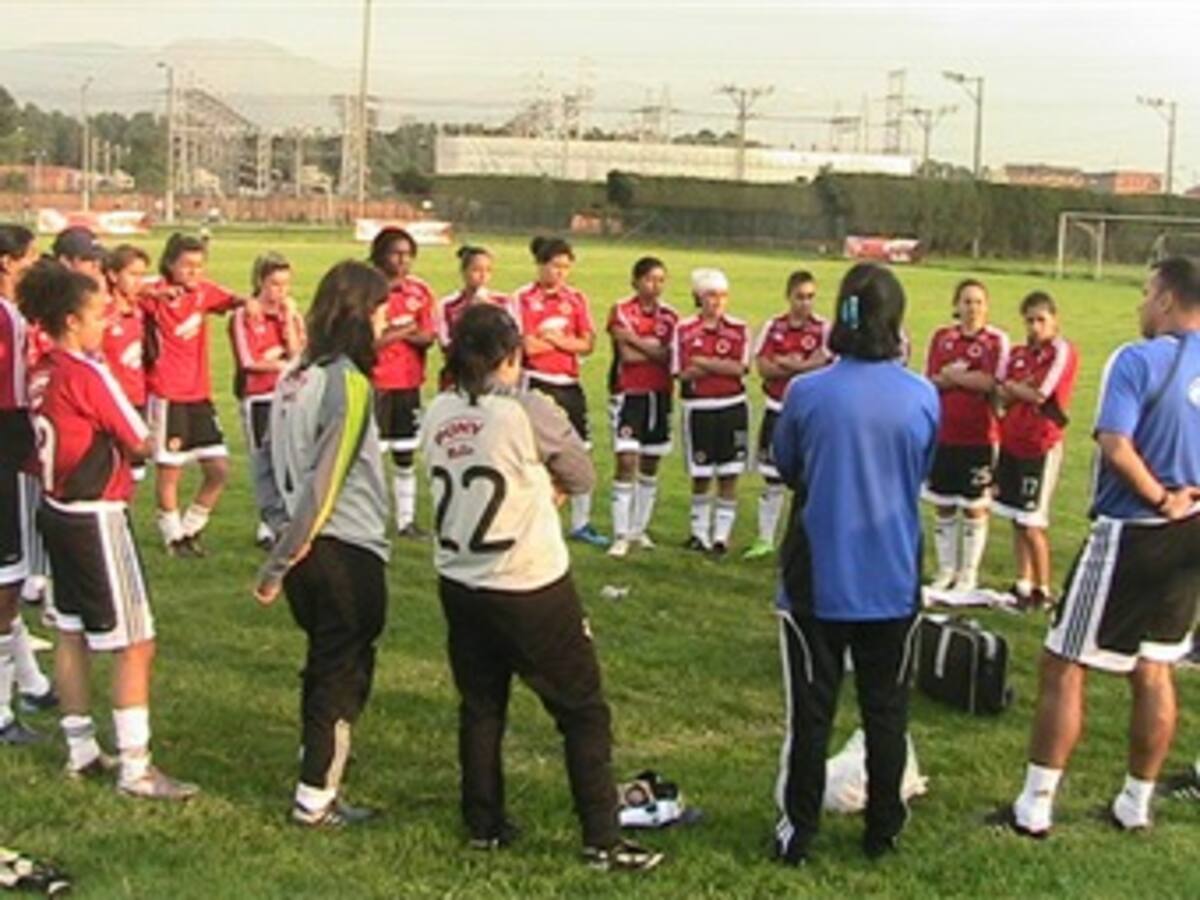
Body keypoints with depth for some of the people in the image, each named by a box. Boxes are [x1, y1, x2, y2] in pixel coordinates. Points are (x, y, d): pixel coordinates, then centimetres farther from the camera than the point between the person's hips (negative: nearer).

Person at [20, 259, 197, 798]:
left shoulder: (41, 374, 6)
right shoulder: (87, 374, -18)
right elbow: (141, 443, -12)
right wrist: (163, 441, 6)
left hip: (57, 511, 9)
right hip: (96, 517, -9)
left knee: (71, 633, 16)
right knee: (135, 644, -3)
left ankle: (81, 752, 27)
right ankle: (135, 769, 0)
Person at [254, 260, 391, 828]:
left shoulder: (295, 378, 7)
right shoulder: (349, 384, -18)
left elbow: (267, 465, 11)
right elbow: (326, 483, -19)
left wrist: (283, 526, 13)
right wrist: (280, 564, -13)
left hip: (305, 550, 8)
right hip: (346, 552, -8)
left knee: (323, 666, 22)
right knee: (345, 674, 5)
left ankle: (318, 772, 34)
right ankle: (315, 801, 12)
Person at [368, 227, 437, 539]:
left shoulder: (420, 291, 7)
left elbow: (427, 336, 1)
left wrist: (390, 334, -15)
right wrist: (406, 330, -11)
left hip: (408, 383, 6)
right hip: (376, 384, -5)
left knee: (406, 454, 13)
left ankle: (406, 519, 22)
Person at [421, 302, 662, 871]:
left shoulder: (439, 413, 0)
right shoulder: (528, 412, -15)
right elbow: (583, 478, -3)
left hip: (459, 584, 6)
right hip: (531, 589, -5)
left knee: (479, 707, 19)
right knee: (583, 711, 6)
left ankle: (484, 825, 27)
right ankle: (602, 840, 7)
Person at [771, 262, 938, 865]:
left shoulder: (807, 393, -14)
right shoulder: (923, 398, -9)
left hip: (817, 582, -1)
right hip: (893, 583, 1)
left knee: (810, 713, 10)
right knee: (886, 713, 15)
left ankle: (798, 833, 17)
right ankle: (882, 831, 27)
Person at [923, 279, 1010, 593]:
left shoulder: (996, 340, -3)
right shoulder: (942, 337, 8)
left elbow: (990, 382, -15)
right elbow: (931, 381, -1)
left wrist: (952, 374, -6)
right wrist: (970, 378, -13)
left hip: (979, 436, -3)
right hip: (943, 433, 4)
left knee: (974, 506, 3)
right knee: (942, 505, 9)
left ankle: (968, 574, 14)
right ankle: (945, 571, 22)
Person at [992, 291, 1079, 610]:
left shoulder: (1062, 352, -9)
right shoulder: (1019, 354, 11)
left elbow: (1040, 394, -17)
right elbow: (1003, 396, 6)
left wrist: (1012, 386, 0)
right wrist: (1023, 389, -14)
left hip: (1041, 446, -7)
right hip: (1012, 442, 7)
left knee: (1031, 524, -4)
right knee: (1016, 520, 11)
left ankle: (1043, 591, 8)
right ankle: (1023, 584, 21)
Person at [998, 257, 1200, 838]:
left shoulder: (1139, 360, -15)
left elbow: (1116, 447, -25)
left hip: (1133, 533, -7)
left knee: (1064, 666, 2)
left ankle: (1034, 809, 5)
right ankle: (1136, 805, 26)